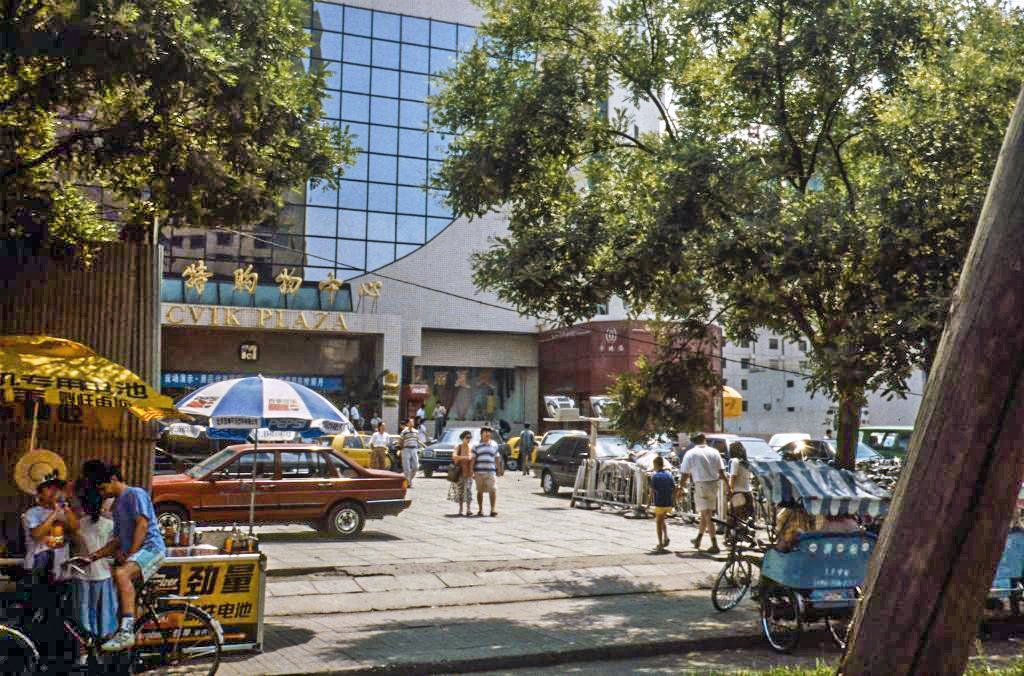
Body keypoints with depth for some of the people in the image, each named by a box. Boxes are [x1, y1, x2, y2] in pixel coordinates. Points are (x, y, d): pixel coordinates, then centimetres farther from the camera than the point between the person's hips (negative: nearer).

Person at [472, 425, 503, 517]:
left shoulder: (494, 445, 12)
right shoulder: (476, 446, 5)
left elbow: (497, 458, 18)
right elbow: (473, 459, 3)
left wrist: (499, 469, 16)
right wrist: (471, 471, -3)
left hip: (491, 472, 1)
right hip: (479, 472, -1)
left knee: (493, 490, -11)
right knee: (480, 491, 6)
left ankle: (493, 509, -13)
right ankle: (480, 509, 16)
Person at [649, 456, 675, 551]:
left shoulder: (655, 476, -9)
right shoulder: (669, 475, 5)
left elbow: (652, 490, -11)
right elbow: (674, 490, 3)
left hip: (659, 503, -5)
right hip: (669, 503, 5)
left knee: (658, 523, 7)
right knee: (662, 520, 23)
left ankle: (660, 544, 6)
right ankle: (666, 537, 6)